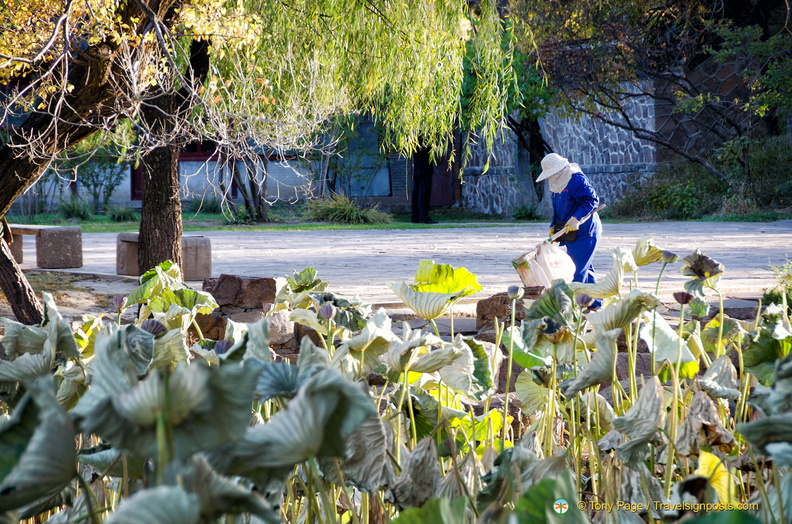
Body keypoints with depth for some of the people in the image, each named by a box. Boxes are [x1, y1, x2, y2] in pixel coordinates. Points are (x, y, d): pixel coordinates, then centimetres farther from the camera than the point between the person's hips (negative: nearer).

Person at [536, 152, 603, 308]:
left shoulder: (577, 179, -16)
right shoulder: (557, 185, 16)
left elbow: (591, 200, -23)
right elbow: (557, 210, 25)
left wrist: (576, 218, -31)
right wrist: (553, 226, 12)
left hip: (584, 232, -10)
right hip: (571, 235, 10)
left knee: (577, 269, -12)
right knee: (585, 268, 14)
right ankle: (595, 303, 20)